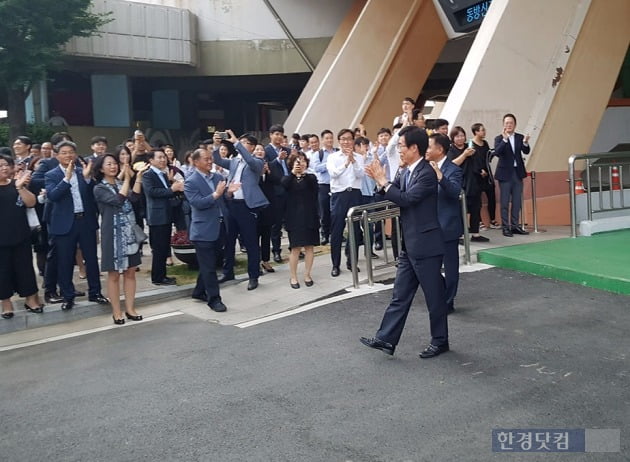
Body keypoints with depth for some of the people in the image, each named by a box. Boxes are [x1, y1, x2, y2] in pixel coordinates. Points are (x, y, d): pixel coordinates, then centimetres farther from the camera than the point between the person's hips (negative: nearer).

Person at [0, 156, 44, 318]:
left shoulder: (17, 183, 8)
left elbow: (31, 202, -4)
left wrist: (20, 187, -19)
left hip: (21, 234, 3)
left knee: (25, 267, 7)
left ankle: (30, 299, 18)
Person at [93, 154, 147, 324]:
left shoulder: (121, 183, 11)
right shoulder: (99, 189, -5)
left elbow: (134, 197, -10)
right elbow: (118, 200, -22)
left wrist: (138, 176, -16)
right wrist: (127, 179, -18)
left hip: (129, 233, 5)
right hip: (113, 234, -5)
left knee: (130, 272, 7)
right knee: (114, 274, 1)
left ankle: (130, 309, 15)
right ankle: (116, 312, 10)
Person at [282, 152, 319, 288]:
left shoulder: (311, 177, 8)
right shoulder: (288, 178, 7)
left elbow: (314, 185, -14)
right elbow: (283, 186, -15)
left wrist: (304, 173, -27)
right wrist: (293, 173, -25)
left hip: (309, 216, 1)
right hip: (294, 217, -1)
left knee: (309, 246, 4)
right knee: (295, 247, -3)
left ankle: (307, 275, 14)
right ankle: (293, 277, 6)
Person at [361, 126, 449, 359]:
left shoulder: (426, 173, -18)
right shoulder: (408, 172, 10)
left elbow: (406, 199, -26)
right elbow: (395, 194, 14)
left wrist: (383, 182, -17)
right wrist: (380, 180, -3)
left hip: (425, 245, -9)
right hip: (410, 245, 9)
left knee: (434, 295, 5)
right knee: (400, 295, 11)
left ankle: (440, 341, 20)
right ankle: (386, 339, 15)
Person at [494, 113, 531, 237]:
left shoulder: (520, 137, 5)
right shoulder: (499, 138, -4)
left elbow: (526, 151, -8)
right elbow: (497, 153, -20)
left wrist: (525, 143, -28)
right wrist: (504, 139, -31)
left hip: (518, 172, 4)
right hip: (505, 173, -4)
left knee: (517, 202, 9)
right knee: (505, 202, 1)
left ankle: (515, 226, 18)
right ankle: (506, 227, 6)